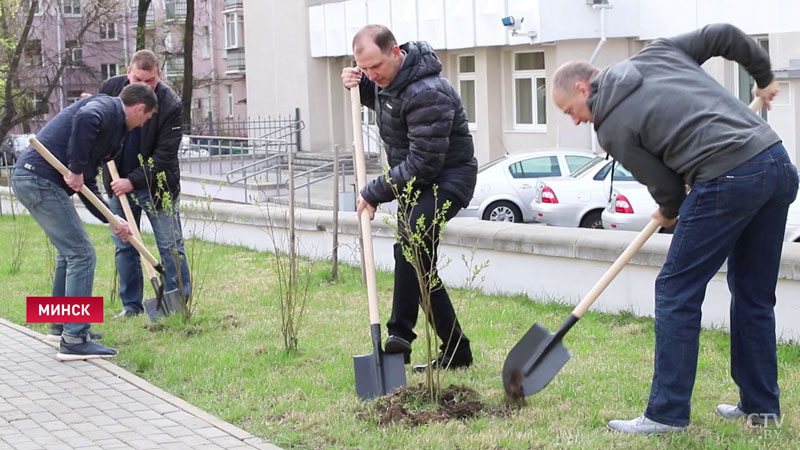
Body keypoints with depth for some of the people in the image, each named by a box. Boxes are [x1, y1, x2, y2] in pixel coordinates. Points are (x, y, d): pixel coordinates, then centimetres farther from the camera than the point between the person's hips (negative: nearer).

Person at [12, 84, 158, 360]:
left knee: (69, 252, 22)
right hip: (41, 179, -10)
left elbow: (87, 185, 27)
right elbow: (85, 118, -30)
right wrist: (76, 169, -24)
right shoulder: (107, 107, -4)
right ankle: (74, 341, -7)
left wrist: (113, 221, 24)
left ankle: (62, 326, 34)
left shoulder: (113, 127, 25)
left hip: (29, 179, 10)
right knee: (81, 254, -7)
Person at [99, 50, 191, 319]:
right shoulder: (110, 88, -5)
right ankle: (131, 305, 17)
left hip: (156, 186, -4)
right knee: (124, 246, 8)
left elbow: (164, 156, -19)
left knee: (170, 246, -2)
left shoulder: (171, 105, -18)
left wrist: (133, 181, -25)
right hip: (119, 184, 4)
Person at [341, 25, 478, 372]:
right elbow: (378, 97, 28)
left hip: (448, 178, -10)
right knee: (419, 265, 10)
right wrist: (357, 84, 4)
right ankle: (456, 352, 17)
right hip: (417, 182, 10)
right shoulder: (387, 78, 2)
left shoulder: (427, 94, -27)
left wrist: (374, 193, -21)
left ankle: (400, 334, -37)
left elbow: (423, 163, -28)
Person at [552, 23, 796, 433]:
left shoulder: (612, 128, 0)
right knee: (754, 296, 17)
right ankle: (760, 406, 25)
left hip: (727, 181, -8)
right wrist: (764, 75, 32)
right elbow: (724, 35, 17)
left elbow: (666, 187, 4)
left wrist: (670, 212, 27)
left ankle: (667, 413, 3)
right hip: (778, 165, 8)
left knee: (676, 292, 3)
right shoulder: (656, 53, 17)